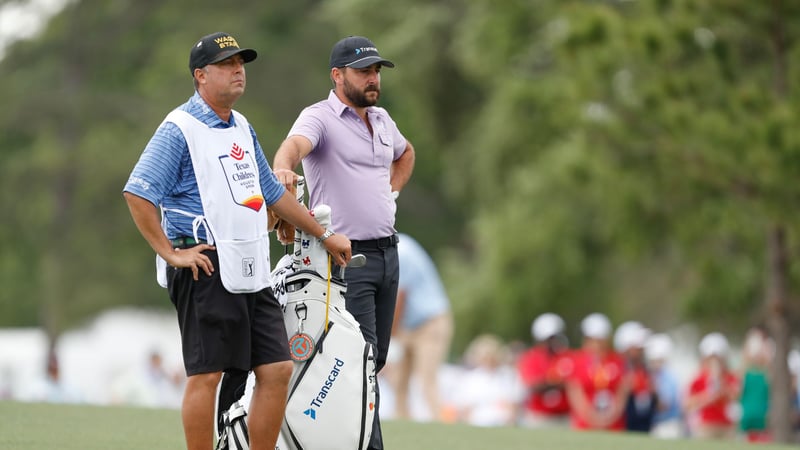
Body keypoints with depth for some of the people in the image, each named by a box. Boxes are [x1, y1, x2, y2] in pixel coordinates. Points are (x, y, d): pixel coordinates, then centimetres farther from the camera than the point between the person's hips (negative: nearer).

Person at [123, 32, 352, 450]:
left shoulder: (242, 127, 18)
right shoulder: (180, 129, -8)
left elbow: (271, 192, 28)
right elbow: (137, 193, -15)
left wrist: (325, 235, 28)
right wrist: (170, 253, -18)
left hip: (251, 271, 8)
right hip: (206, 270, -8)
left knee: (277, 369, 4)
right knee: (206, 374, -5)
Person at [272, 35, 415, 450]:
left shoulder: (381, 119, 14)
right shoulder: (319, 118, -9)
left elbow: (405, 153, 36)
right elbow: (295, 143, -32)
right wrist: (283, 167, -55)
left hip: (387, 252, 8)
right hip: (347, 256, -8)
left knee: (377, 358, 9)